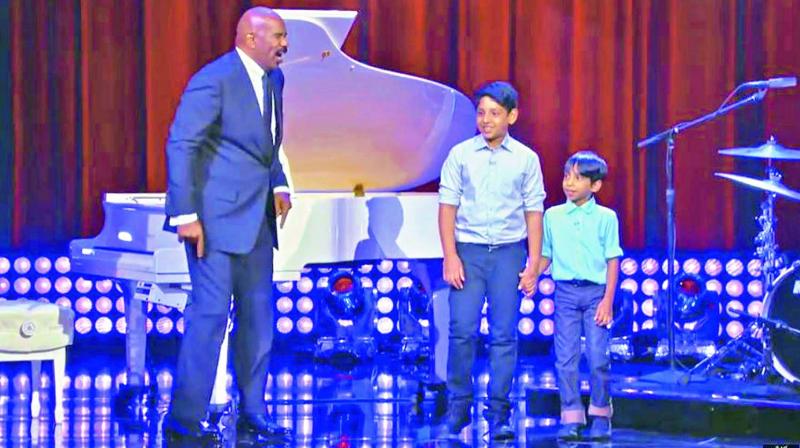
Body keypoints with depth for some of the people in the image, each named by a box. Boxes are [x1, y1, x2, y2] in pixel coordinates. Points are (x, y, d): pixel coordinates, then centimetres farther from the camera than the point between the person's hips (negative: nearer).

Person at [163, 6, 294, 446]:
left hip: (257, 216, 9)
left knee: (258, 316, 10)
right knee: (210, 311, -9)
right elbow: (181, 145, -17)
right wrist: (186, 214, -21)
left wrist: (279, 184, 10)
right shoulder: (214, 80, -14)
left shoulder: (273, 80, 12)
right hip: (217, 216, -9)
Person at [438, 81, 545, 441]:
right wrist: (450, 257, -5)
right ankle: (458, 405, 5)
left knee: (504, 335, 0)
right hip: (468, 249, 0)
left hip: (508, 252, 1)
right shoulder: (460, 155, 3)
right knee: (462, 330, -7)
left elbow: (534, 212, 7)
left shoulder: (526, 159, 5)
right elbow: (447, 207, 3)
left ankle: (499, 413, 6)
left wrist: (533, 263, 2)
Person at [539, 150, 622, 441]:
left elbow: (612, 261, 1)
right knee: (566, 358, -1)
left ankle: (600, 416, 10)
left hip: (596, 291, -2)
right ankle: (571, 418, 4)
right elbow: (546, 256, 13)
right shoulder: (553, 216, 8)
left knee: (598, 356, -4)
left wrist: (607, 300, -5)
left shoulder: (606, 218, 2)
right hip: (565, 291, 2)